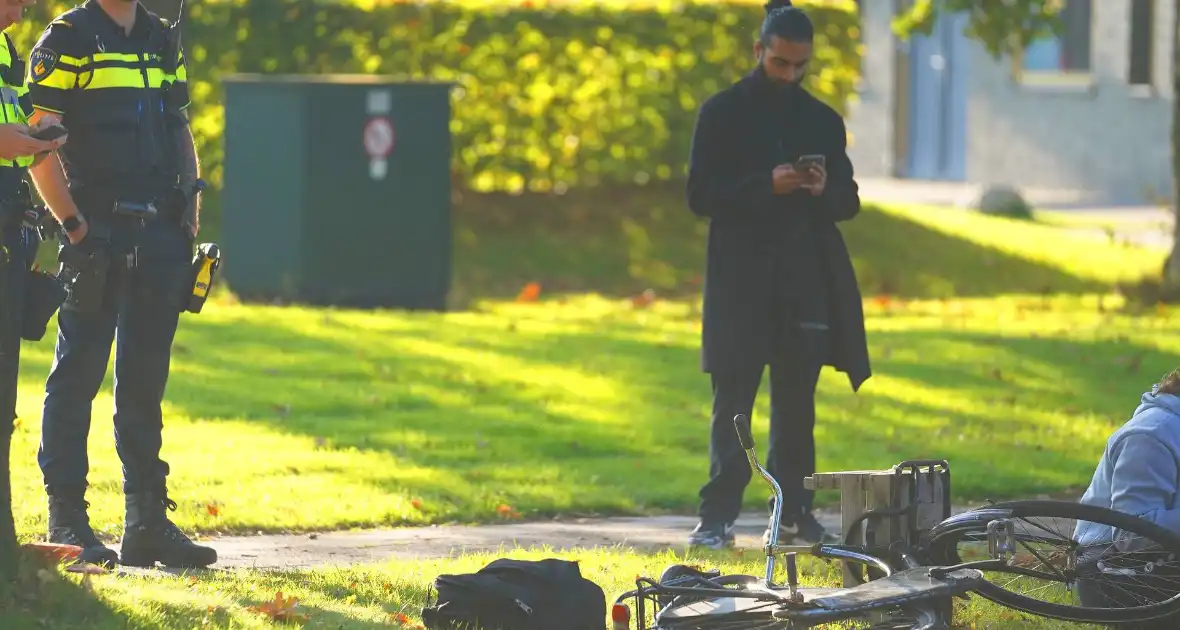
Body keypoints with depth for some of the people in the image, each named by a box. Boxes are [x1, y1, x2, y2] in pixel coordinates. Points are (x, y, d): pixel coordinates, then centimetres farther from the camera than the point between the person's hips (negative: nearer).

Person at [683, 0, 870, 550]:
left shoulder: (823, 121, 12)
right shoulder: (722, 114, 2)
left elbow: (848, 202, 15)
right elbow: (700, 196, -4)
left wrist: (825, 189, -9)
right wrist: (765, 186, -18)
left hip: (805, 283, 3)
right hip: (740, 283, -3)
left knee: (797, 403, 5)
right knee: (732, 402, -4)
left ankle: (795, 513, 11)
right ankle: (718, 516, -5)